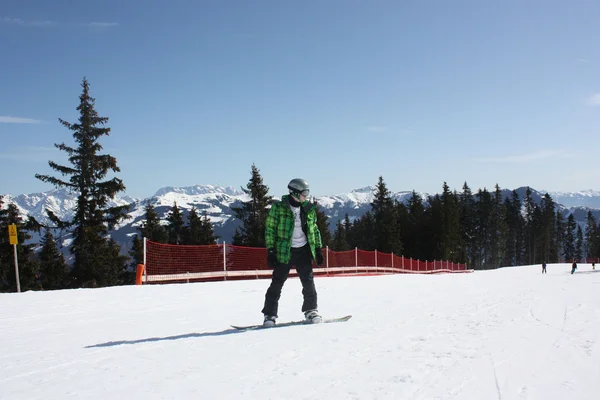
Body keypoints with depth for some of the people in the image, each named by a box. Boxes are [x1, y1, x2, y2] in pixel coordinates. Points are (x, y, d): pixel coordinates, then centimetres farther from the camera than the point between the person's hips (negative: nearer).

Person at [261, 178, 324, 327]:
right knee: (277, 283, -1)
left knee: (309, 282, 1)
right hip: (284, 251, -3)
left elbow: (314, 229, 17)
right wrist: (270, 251, -11)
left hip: (304, 250, 4)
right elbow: (270, 229, -5)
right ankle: (270, 315, 8)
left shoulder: (309, 209, 7)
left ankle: (311, 310, 18)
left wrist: (318, 249, 12)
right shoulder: (278, 208, -7)